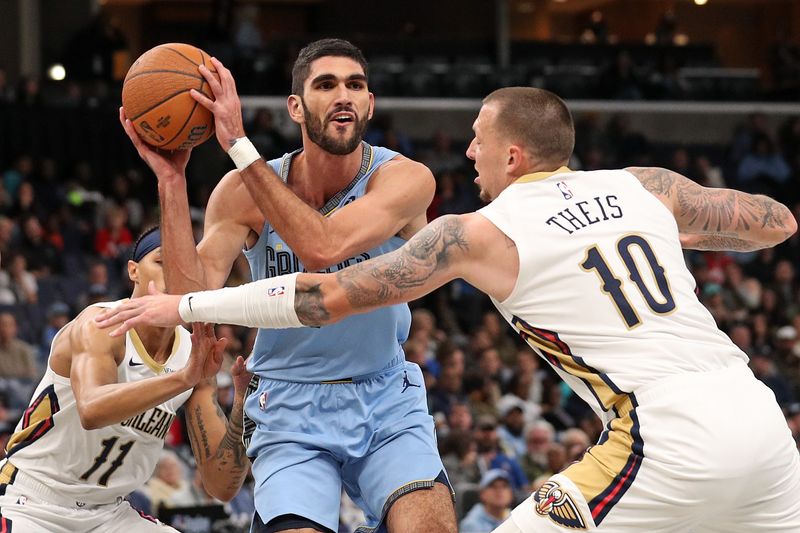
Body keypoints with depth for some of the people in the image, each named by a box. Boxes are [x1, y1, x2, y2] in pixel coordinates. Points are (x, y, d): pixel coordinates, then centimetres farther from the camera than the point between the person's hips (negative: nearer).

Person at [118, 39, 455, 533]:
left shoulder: (405, 179, -14)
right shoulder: (243, 192, -7)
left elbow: (322, 248, -32)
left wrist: (240, 146, -32)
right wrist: (172, 181, -24)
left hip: (387, 403, -1)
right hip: (292, 411, 1)